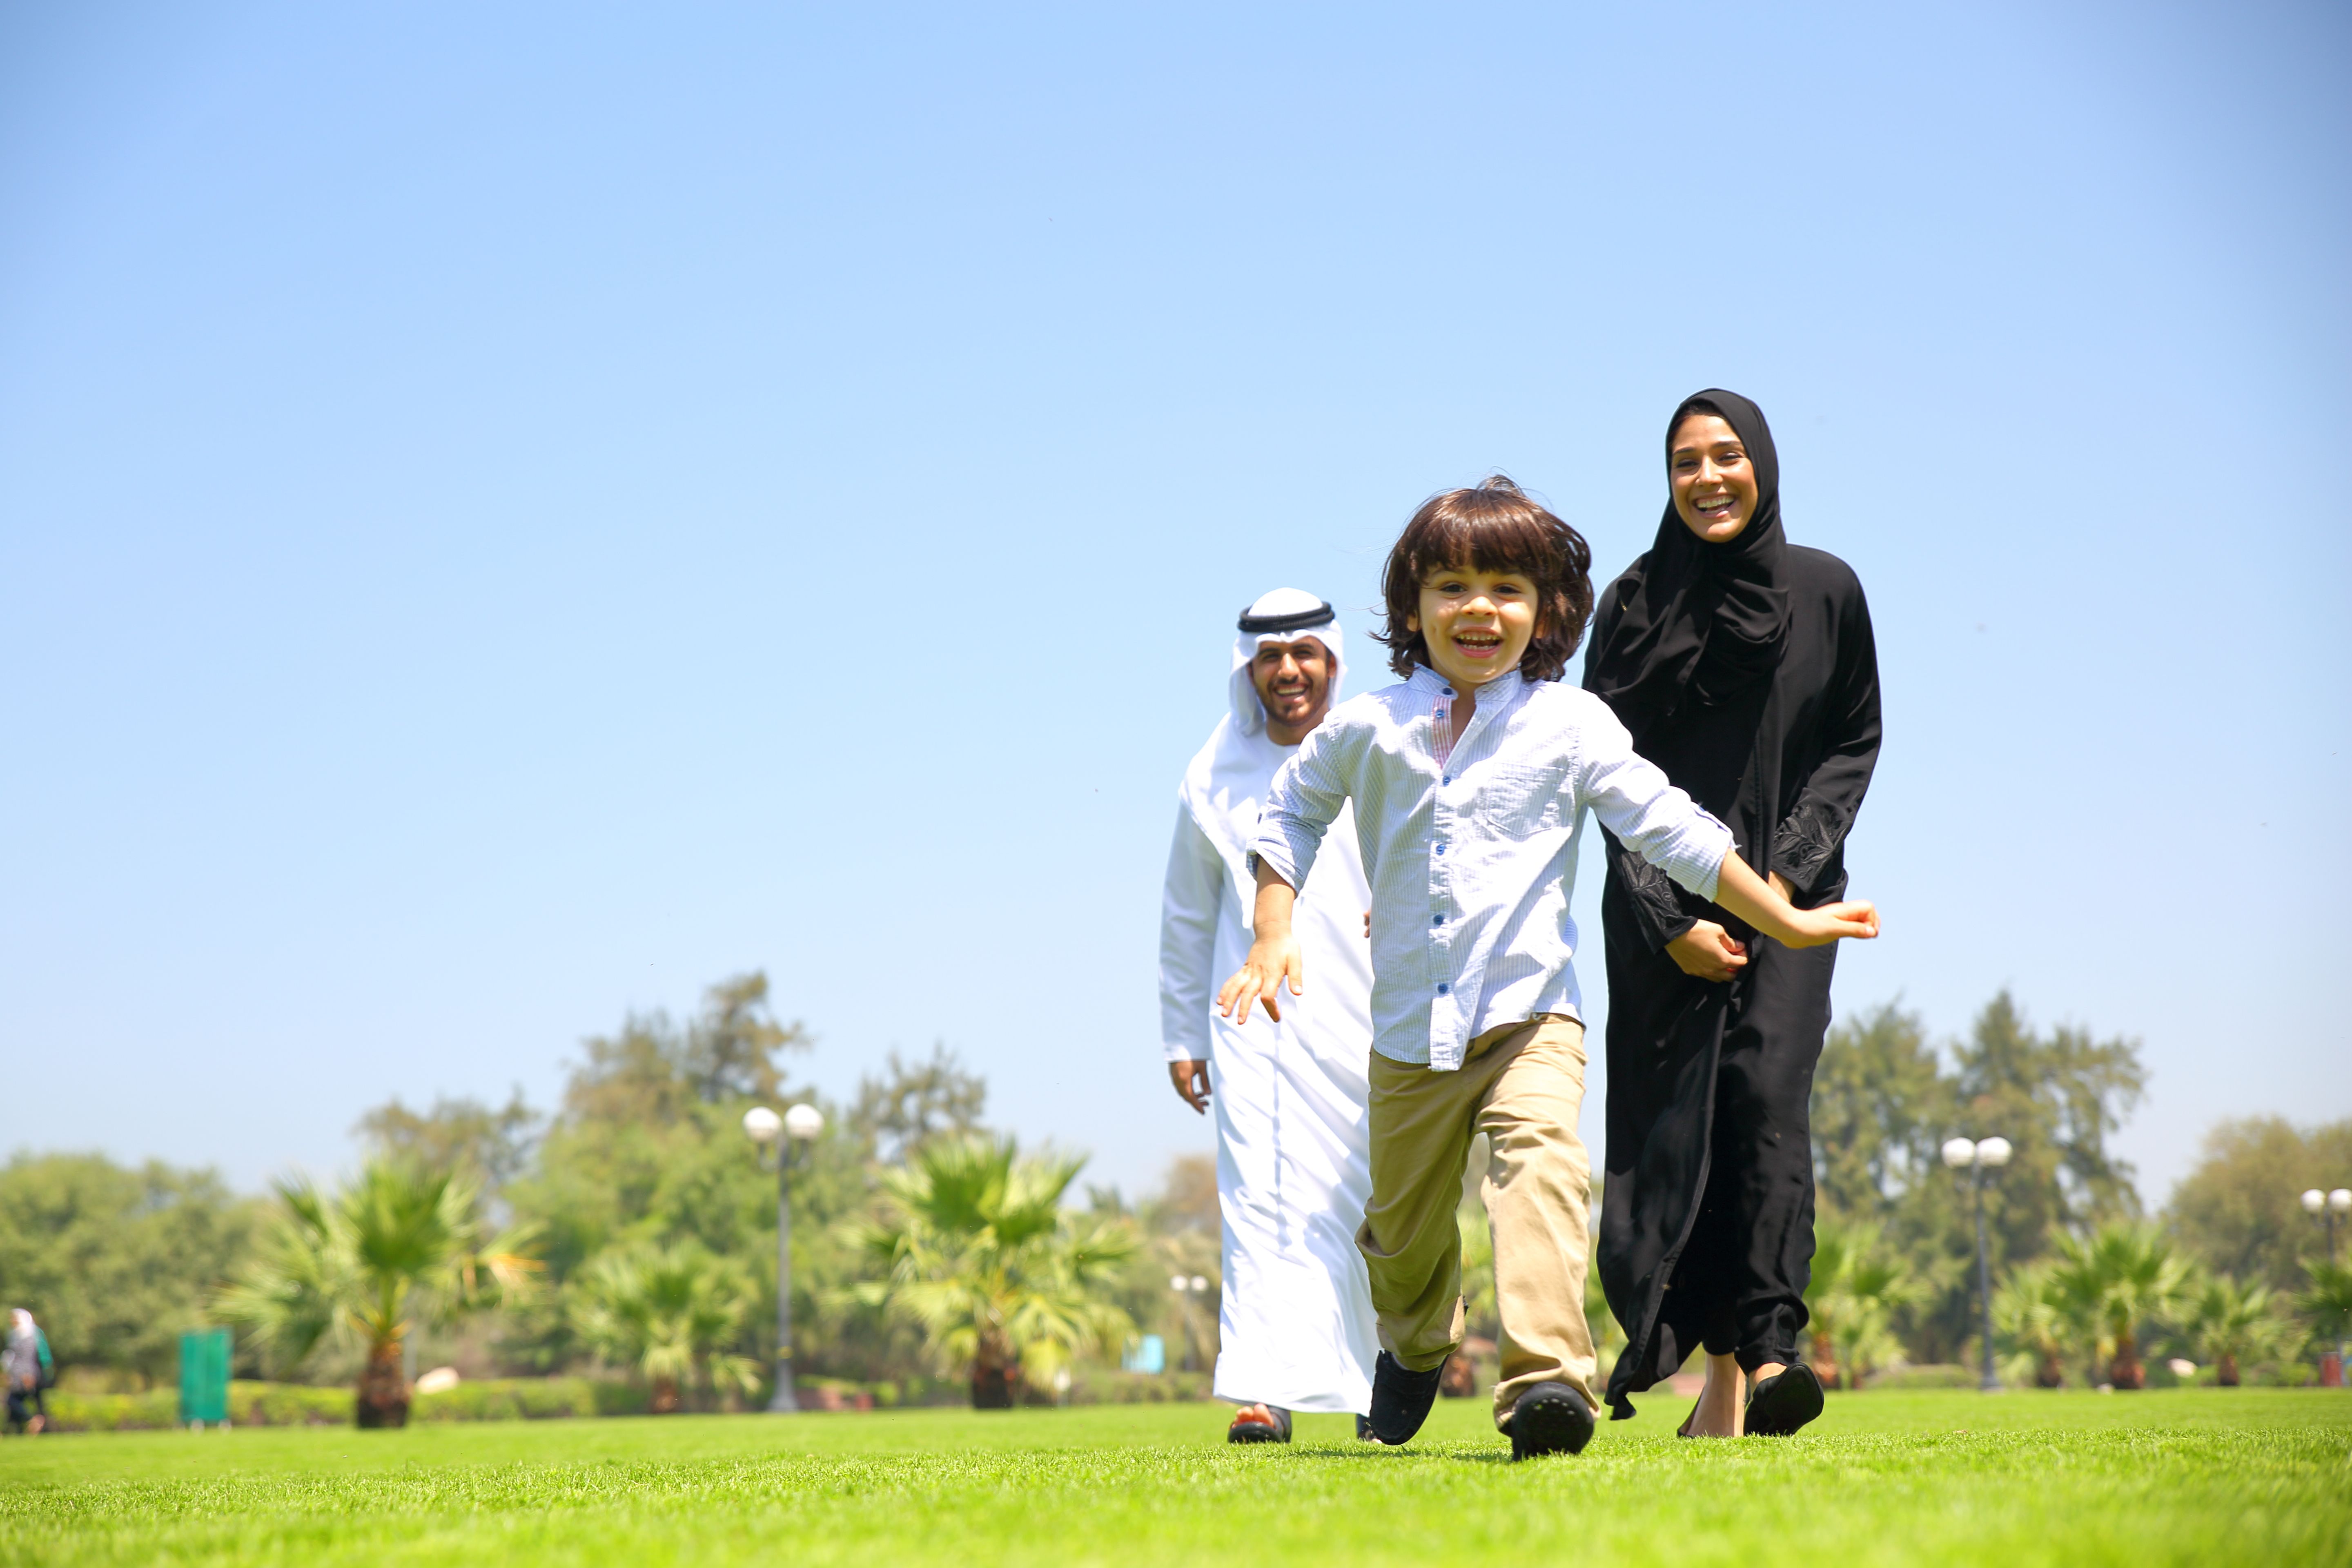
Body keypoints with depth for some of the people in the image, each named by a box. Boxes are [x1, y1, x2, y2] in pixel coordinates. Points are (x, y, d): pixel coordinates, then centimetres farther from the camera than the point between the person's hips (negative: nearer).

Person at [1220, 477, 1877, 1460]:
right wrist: (1274, 936, 10)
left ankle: (1547, 1377, -37)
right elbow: (1293, 812, 20)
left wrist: (1786, 923, 3)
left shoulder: (1571, 726, -1)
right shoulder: (1369, 728, 3)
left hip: (1529, 1018, -2)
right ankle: (1416, 1348, 47)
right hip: (1408, 1033, 2)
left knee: (1541, 1165, -29)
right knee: (1403, 1228, 16)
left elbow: (1672, 831, 3)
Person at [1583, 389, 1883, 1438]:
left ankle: (1768, 1349, -24)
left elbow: (1855, 743, 7)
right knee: (1674, 1118, -5)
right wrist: (1669, 920, -9)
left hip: (1788, 891, 0)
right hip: (1664, 901, 0)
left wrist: (1787, 869, -7)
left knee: (1766, 1087, -18)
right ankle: (1721, 1371, 1)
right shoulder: (1635, 602, 1)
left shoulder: (1825, 591, 4)